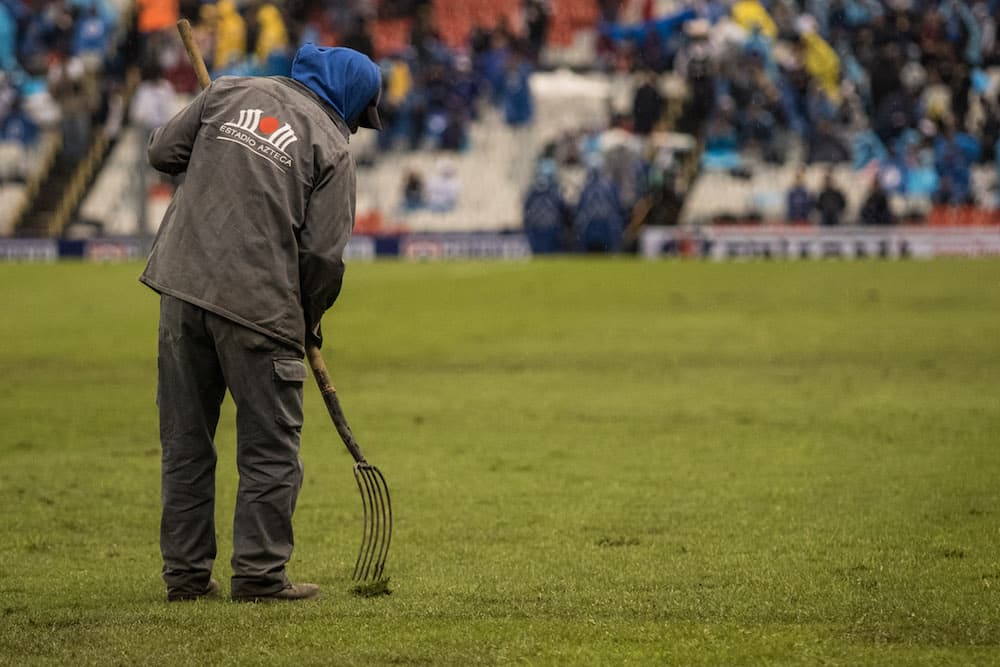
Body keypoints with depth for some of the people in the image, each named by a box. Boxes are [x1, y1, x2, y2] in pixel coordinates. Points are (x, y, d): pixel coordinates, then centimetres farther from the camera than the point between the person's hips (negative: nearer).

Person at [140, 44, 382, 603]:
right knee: (271, 448, 6)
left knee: (185, 442, 12)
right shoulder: (331, 147, -1)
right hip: (258, 304, -5)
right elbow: (323, 254, -5)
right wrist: (310, 321, 11)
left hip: (182, 284, 5)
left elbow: (164, 151, 13)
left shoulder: (228, 94, 11)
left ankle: (186, 573, 16)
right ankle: (259, 573, 4)